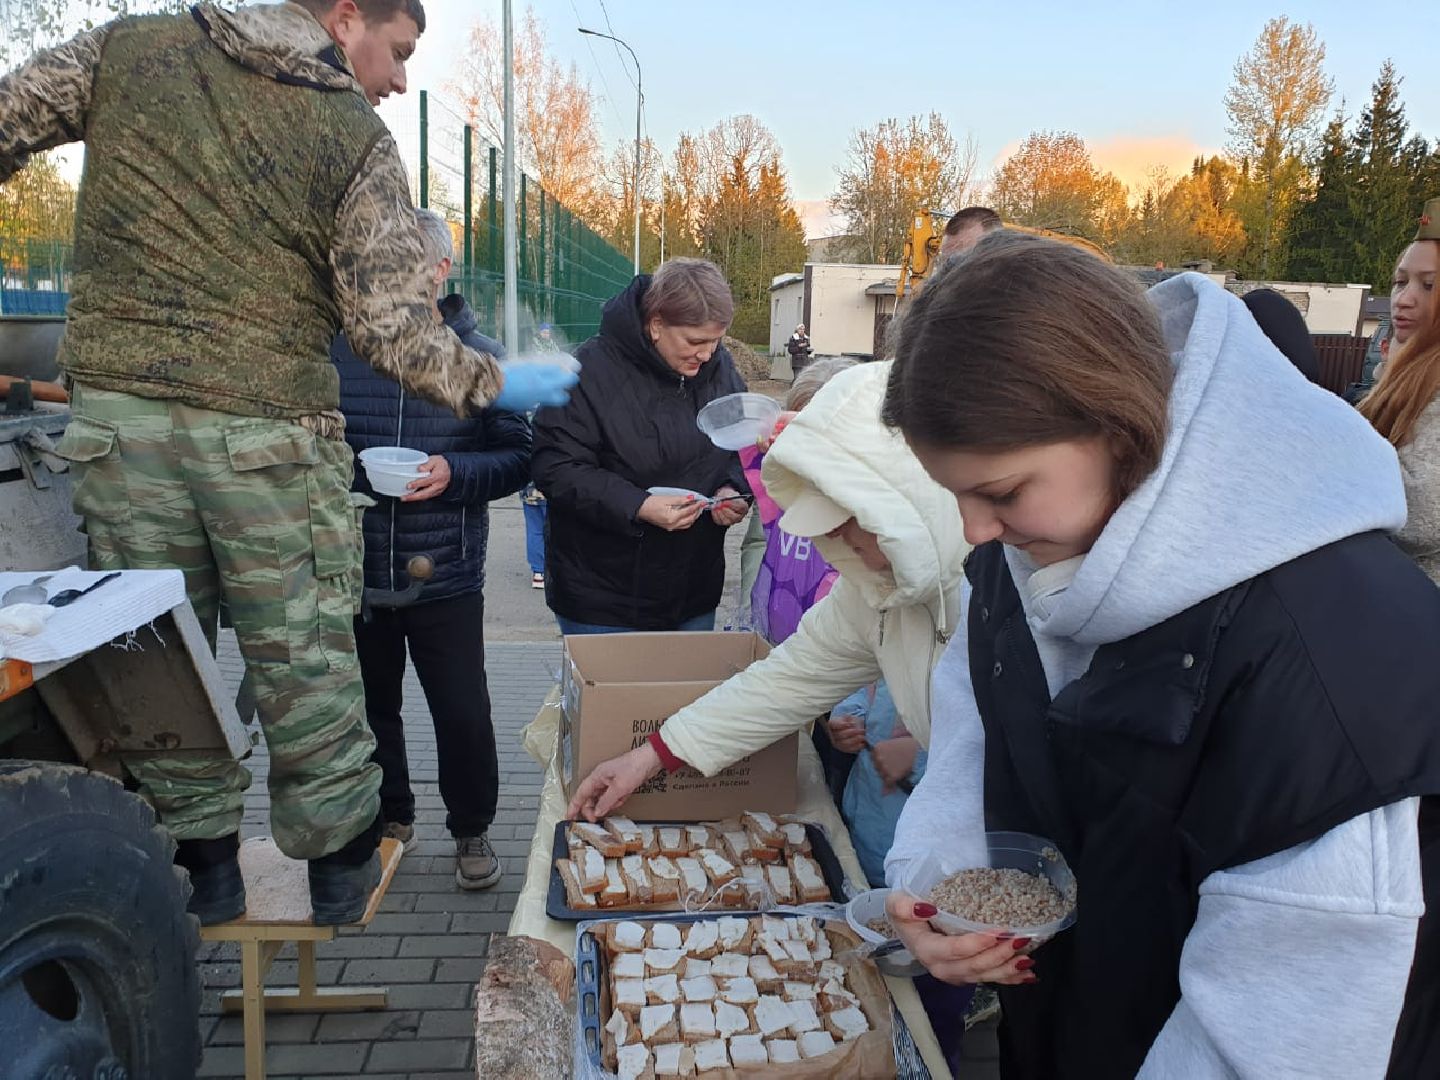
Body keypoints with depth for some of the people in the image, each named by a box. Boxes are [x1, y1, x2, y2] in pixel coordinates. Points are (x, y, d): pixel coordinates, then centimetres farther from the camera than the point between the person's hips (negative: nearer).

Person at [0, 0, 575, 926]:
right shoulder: (360, 144, -5)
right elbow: (394, 326, -10)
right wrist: (496, 385, 4)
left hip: (116, 420, 4)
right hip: (269, 436, -3)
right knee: (303, 662, 9)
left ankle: (206, 867, 27)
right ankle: (338, 865, 25)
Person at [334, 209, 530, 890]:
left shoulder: (479, 357, -2)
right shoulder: (335, 350, -1)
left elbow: (517, 456, -2)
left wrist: (456, 472, -19)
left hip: (445, 577, -2)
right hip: (355, 572, 2)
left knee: (463, 714, 5)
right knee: (370, 709, 18)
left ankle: (471, 829, 29)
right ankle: (389, 818, 41)